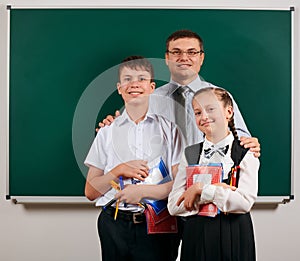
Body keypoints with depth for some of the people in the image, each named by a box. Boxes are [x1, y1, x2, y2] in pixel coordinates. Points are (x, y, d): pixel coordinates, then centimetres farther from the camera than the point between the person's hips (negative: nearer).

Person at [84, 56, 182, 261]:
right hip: (114, 224, 1)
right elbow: (90, 192, 6)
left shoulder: (169, 129, 2)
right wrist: (119, 171, -9)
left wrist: (143, 191, -15)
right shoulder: (107, 132, 7)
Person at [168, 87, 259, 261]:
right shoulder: (190, 154, 4)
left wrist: (200, 189, -15)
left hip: (234, 237, -2)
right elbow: (174, 206, -4)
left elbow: (245, 203, -15)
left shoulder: (246, 154, -3)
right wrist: (218, 192, -15)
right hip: (196, 235, 2)